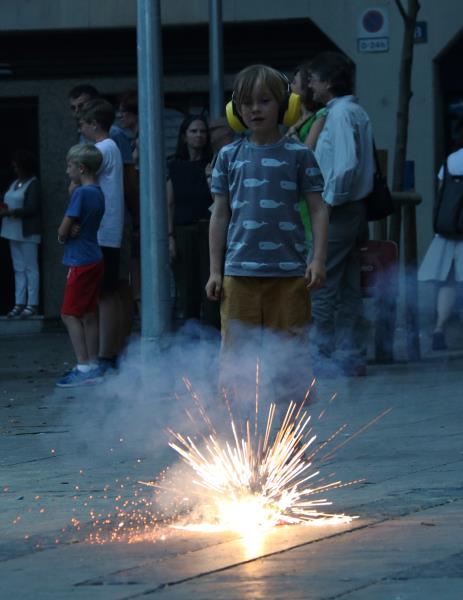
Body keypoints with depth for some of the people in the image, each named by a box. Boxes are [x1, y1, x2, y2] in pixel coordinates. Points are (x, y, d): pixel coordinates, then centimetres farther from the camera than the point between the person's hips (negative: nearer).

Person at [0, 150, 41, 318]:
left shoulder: (33, 185, -9)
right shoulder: (14, 184, 16)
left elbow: (31, 208, -18)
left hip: (28, 233, -8)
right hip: (14, 231, 8)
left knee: (30, 268, -5)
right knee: (18, 269, 8)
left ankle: (32, 304, -4)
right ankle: (19, 303, 10)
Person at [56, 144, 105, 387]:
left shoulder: (81, 193, -16)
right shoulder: (98, 193, 11)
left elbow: (64, 230, -14)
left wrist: (62, 236, 5)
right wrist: (66, 233, -1)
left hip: (81, 262, -9)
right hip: (95, 259, 9)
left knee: (70, 314, -5)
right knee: (88, 315, 12)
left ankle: (84, 368, -9)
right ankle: (93, 366, 14)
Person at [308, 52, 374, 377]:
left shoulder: (340, 114, -14)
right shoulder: (357, 112, 15)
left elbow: (346, 166, -24)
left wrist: (328, 202, -15)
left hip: (337, 213, -10)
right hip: (355, 210, 10)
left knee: (321, 289, -4)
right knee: (348, 289, 11)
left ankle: (324, 356, -2)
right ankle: (350, 356, 13)